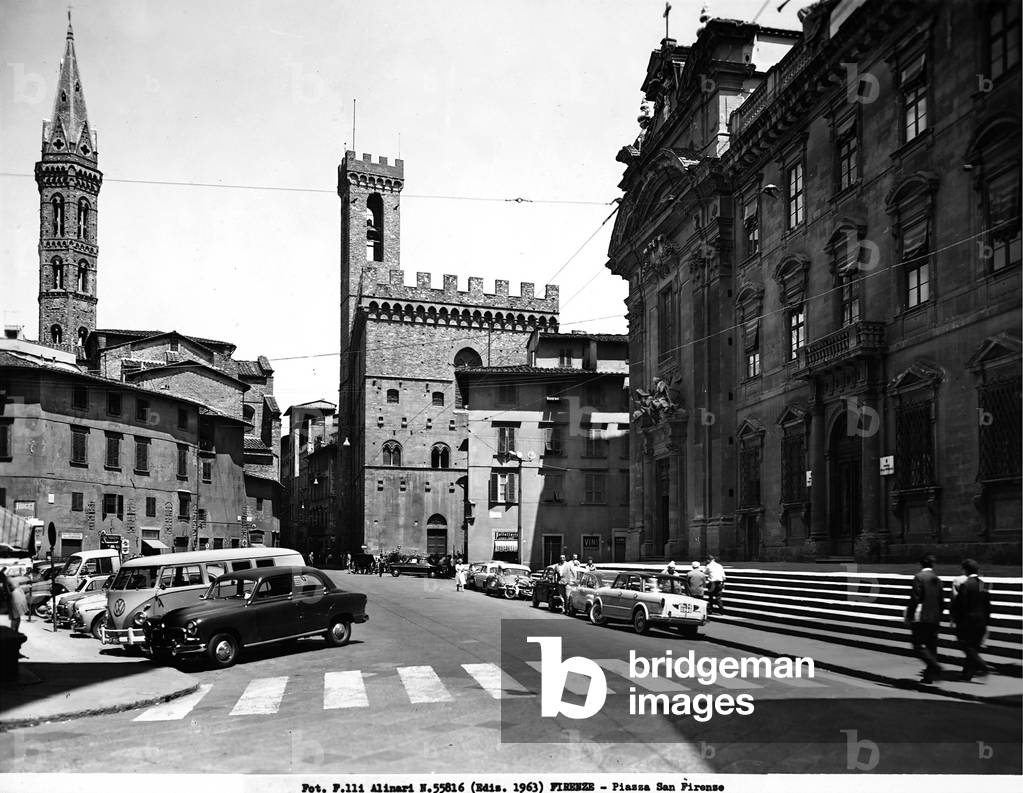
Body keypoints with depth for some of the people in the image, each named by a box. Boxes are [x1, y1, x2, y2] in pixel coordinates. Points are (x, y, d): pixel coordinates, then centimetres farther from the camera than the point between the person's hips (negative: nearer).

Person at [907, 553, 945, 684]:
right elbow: (942, 601, 13)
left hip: (921, 618, -7)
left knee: (919, 646, -5)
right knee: (931, 647, 11)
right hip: (934, 619, 7)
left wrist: (908, 615, -7)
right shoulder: (937, 579, 11)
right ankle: (929, 675, 14)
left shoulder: (919, 577, -9)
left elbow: (915, 598, -15)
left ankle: (935, 666, -24)